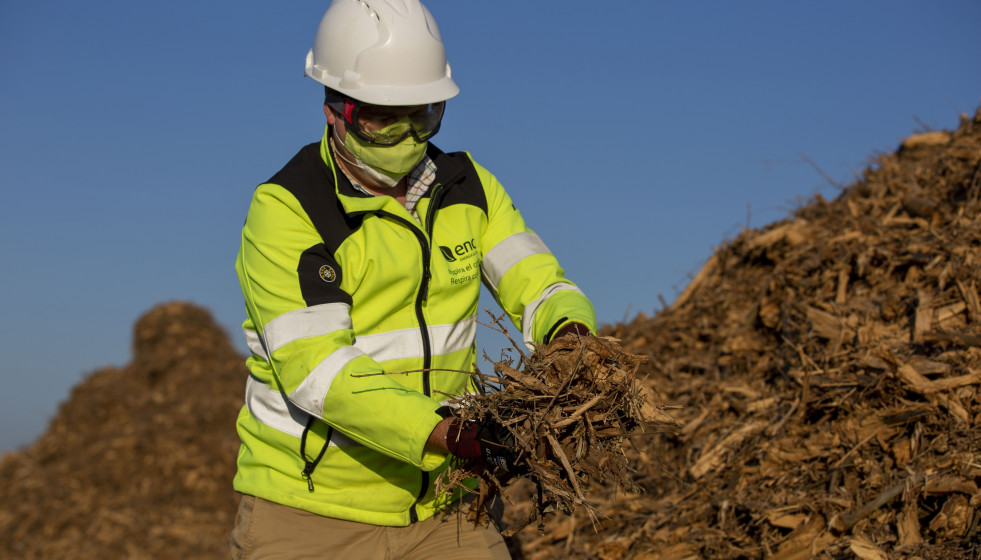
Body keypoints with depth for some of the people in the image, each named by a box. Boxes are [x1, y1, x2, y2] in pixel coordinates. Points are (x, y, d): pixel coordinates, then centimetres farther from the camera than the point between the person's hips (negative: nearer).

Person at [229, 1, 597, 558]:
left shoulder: (468, 188, 4)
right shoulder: (285, 212, -14)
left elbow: (540, 286, -2)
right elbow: (317, 370, -24)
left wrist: (572, 338, -26)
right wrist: (451, 436, -34)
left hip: (436, 505, 4)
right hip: (311, 508, -4)